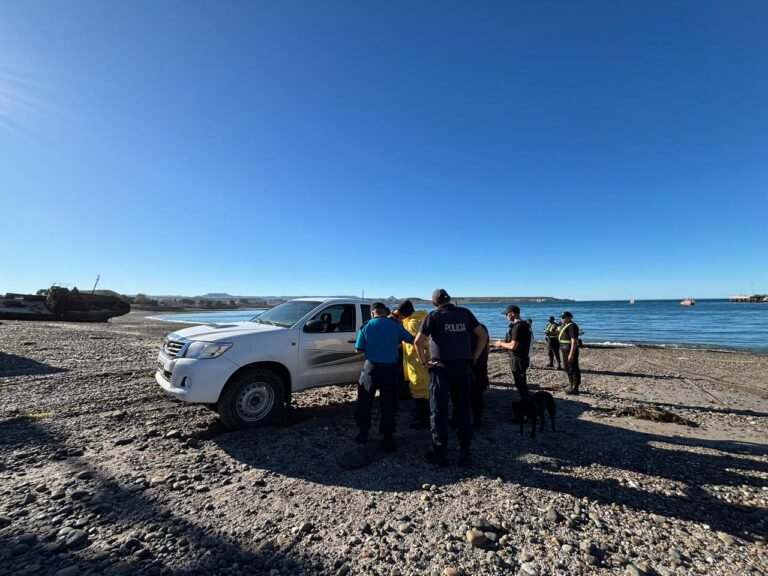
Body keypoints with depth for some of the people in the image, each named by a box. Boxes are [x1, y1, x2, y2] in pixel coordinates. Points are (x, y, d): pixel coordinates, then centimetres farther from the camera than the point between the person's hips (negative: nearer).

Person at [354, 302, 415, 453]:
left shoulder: (366, 326, -3)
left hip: (371, 367, 0)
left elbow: (359, 350, -1)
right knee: (389, 404, 9)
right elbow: (411, 340, 8)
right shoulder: (395, 325, -2)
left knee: (364, 402, 16)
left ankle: (363, 433, 25)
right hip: (390, 368, 0)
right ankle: (387, 438, 12)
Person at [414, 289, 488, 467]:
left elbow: (418, 341, -13)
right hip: (462, 367, 3)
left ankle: (440, 454, 13)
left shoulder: (433, 316, -3)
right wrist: (474, 357, 9)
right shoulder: (465, 313, 7)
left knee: (439, 411, 7)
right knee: (463, 411, 13)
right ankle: (465, 453, 19)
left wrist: (424, 362, -4)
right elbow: (483, 336, 6)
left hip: (441, 367, -3)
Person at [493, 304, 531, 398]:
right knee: (522, 383, 21)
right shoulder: (524, 325, 10)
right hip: (523, 358, 10)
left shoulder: (517, 326, -21)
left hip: (517, 359, -10)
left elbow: (513, 346, -25)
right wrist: (503, 343, 14)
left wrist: (501, 344, -10)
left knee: (520, 384, 2)